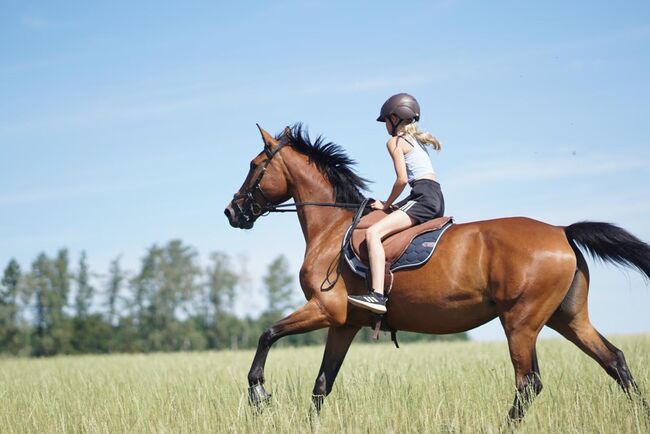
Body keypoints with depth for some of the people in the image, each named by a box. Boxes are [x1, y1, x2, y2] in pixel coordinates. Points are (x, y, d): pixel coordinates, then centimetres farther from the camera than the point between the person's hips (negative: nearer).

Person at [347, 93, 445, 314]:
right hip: (436, 199, 10)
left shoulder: (395, 141, 1)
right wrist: (397, 204, 22)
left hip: (424, 198, -10)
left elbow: (402, 179, -10)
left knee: (373, 232, -22)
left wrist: (387, 204, 4)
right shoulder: (416, 140, 28)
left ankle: (377, 296, -38)